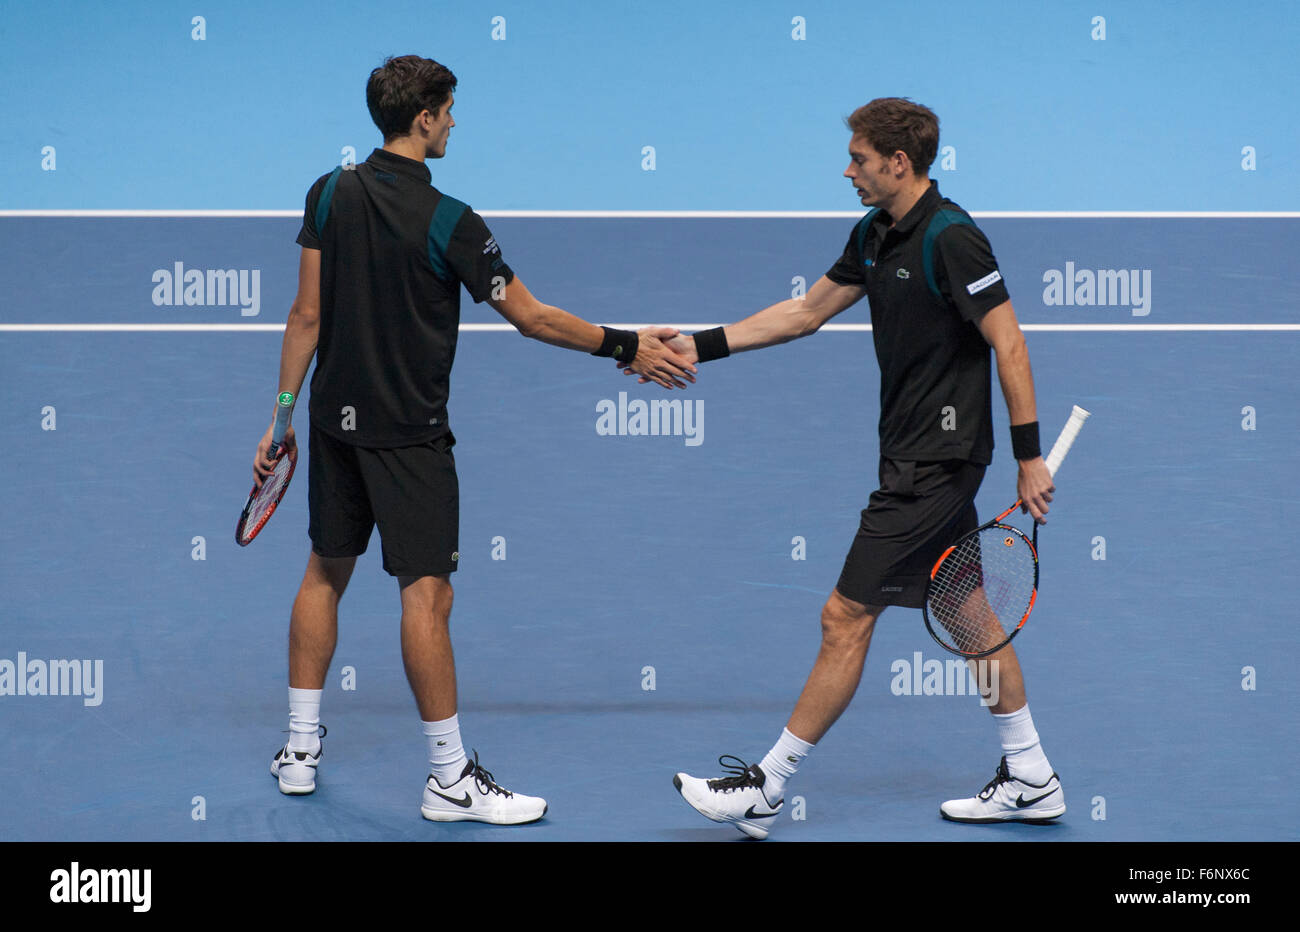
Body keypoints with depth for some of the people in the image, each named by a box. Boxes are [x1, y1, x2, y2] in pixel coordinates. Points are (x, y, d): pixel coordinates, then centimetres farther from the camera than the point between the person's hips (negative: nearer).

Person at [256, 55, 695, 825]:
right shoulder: (448, 222, -17)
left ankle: (301, 748, 24)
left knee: (327, 572, 17)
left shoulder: (331, 194, -1)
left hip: (337, 421, 6)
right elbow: (530, 317, -13)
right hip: (408, 435, -6)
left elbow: (307, 315, 1)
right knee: (427, 592, -3)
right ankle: (451, 779, 1)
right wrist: (629, 348, -5)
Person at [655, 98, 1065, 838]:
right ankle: (1031, 779, 22)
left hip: (937, 461, -10)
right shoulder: (876, 234, 9)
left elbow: (1009, 344, -18)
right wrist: (699, 347, 13)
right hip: (917, 454, 10)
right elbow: (807, 311, 18)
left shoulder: (951, 239, -19)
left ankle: (767, 790, 1)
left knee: (846, 617, -5)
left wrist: (1030, 457, -19)